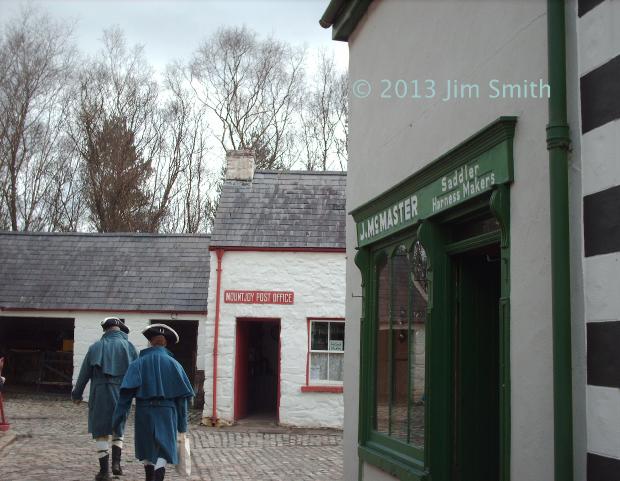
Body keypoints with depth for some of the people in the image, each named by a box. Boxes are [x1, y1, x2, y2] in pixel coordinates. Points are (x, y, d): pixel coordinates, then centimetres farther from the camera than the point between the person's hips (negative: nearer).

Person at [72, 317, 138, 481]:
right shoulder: (128, 346, 5)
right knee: (118, 429, 18)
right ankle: (116, 462, 4)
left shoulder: (95, 347, 7)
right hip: (121, 393, 0)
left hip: (100, 394, 0)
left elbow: (84, 374, 9)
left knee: (101, 432, 7)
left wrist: (77, 395, 20)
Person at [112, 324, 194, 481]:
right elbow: (182, 395, -1)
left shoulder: (138, 363, 1)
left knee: (147, 451, 19)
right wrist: (182, 424, 4)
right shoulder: (173, 364, 1)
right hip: (167, 413, -1)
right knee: (163, 452, -2)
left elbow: (127, 391, -9)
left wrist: (119, 416, -9)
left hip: (144, 413, 1)